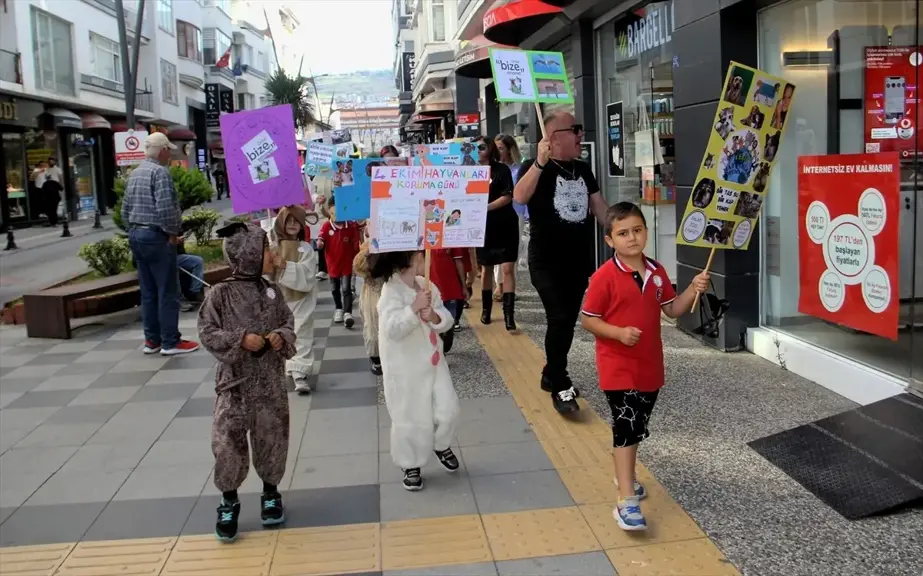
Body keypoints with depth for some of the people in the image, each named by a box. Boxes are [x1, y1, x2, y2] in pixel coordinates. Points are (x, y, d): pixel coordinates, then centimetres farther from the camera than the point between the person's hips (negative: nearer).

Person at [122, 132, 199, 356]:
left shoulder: (134, 174, 15)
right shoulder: (159, 171, -13)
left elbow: (125, 210, 16)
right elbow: (165, 208, -22)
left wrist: (135, 229, 19)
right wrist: (173, 233, -11)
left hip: (136, 236, 9)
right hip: (157, 237, -9)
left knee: (148, 292, 12)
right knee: (168, 292, -2)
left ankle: (152, 340, 16)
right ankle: (170, 342, 1)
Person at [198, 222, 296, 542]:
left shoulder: (271, 290, 2)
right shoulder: (221, 293, -11)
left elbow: (288, 323, 9)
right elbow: (207, 332, -10)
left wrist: (282, 336, -12)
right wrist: (240, 339, -20)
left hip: (270, 381, 4)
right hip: (236, 382, -3)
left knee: (272, 438, 12)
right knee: (227, 443, -1)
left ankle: (271, 494, 33)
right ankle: (229, 502, 20)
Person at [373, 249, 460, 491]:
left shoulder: (427, 286, 2)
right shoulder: (392, 291, -18)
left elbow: (447, 320, 1)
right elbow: (392, 329, -30)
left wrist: (434, 316, -21)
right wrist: (414, 308, -37)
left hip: (433, 362, 6)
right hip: (405, 369, -6)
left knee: (448, 410, 9)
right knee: (410, 420, 6)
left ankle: (441, 446, 39)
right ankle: (411, 466, 28)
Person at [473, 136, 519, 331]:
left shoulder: (502, 170, -5)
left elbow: (507, 197, -13)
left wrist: (485, 207, -23)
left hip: (505, 226, -4)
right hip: (484, 227, 4)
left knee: (507, 269, -10)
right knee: (486, 269, 13)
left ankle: (509, 314, -10)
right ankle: (486, 308, 28)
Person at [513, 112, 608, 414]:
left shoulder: (583, 170, 11)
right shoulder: (536, 168, -10)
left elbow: (599, 205, 17)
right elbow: (519, 197, -30)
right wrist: (540, 162, -38)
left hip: (579, 260, 7)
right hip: (547, 262, -7)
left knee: (568, 321, 12)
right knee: (559, 319, -15)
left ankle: (551, 375, 28)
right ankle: (560, 387, -4)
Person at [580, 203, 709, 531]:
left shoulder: (656, 272, 3)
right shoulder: (605, 277, -15)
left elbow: (673, 310, 9)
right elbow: (587, 320, -13)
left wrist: (693, 290, -7)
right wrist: (619, 333, -26)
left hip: (649, 365, 6)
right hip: (618, 367, -6)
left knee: (637, 427, 19)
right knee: (625, 427, -10)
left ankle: (624, 475, 41)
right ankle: (626, 503, -9)